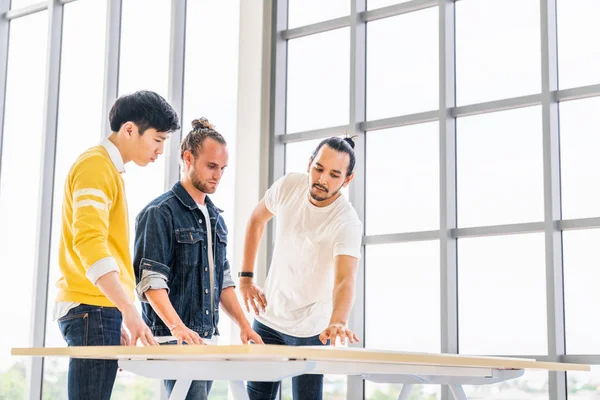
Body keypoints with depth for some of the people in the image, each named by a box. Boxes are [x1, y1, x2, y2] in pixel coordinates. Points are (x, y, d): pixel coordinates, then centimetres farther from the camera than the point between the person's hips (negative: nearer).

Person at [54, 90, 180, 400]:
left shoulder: (111, 170, 21)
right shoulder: (96, 165, -8)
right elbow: (88, 241, -22)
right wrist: (129, 310, -30)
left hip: (101, 311, 9)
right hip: (93, 310, -9)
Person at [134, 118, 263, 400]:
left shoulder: (215, 217, 18)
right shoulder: (160, 213, -7)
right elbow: (150, 280, -16)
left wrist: (244, 325, 11)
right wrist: (178, 327, -28)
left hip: (207, 339, 7)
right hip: (174, 340, -7)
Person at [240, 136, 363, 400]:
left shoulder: (348, 222, -24)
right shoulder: (288, 185, -10)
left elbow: (345, 280, -37)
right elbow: (256, 220, 9)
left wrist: (338, 322, -57)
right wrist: (246, 278, 5)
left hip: (311, 330, -4)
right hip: (268, 317, 4)